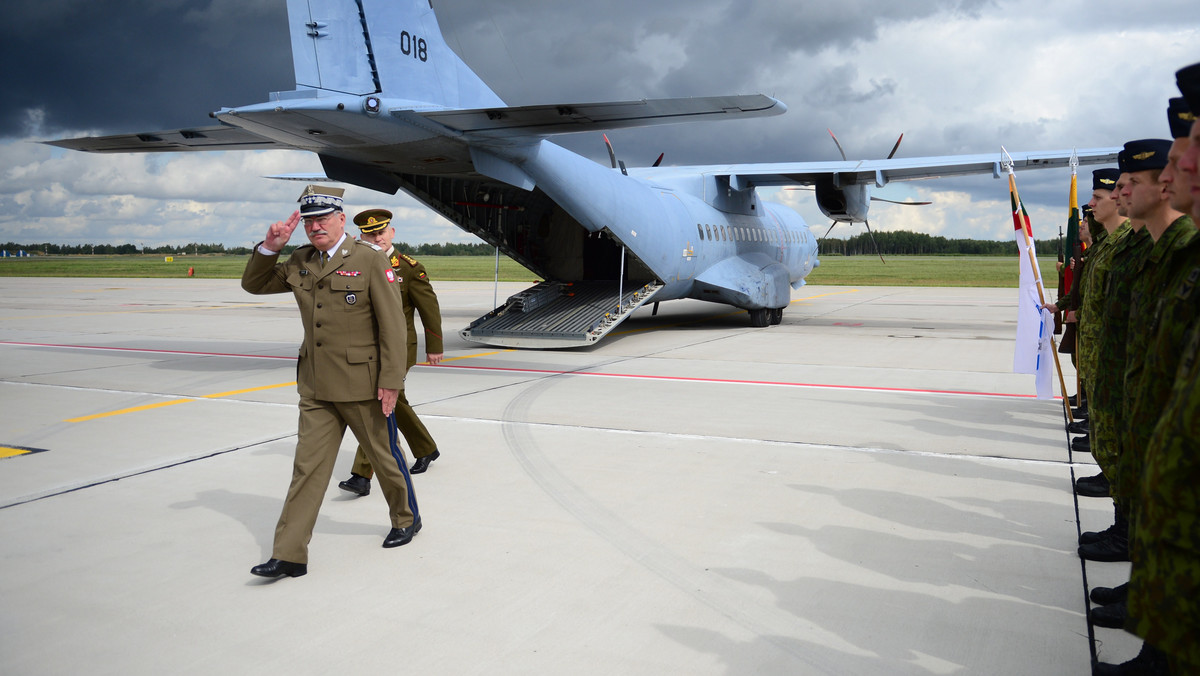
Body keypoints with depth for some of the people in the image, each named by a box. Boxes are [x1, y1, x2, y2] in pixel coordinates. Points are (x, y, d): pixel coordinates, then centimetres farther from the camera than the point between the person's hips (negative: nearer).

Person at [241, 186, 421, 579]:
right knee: (308, 466, 3)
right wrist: (269, 247, 1)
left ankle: (406, 519, 36)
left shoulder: (369, 260, -9)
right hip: (316, 388, 5)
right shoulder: (299, 263, 8)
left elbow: (392, 324, -11)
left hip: (361, 385, -5)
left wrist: (391, 380, -15)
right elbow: (254, 285, 19)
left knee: (384, 456, 11)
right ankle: (289, 555, 7)